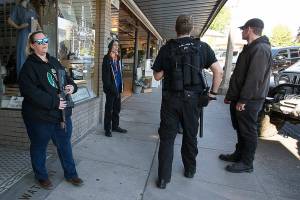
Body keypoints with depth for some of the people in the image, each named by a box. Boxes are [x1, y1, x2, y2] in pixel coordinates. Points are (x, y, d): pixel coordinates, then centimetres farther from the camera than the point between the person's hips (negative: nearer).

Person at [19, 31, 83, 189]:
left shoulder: (54, 61, 10)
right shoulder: (29, 66, -11)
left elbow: (66, 78, 18)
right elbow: (31, 92, -21)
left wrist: (72, 86, -5)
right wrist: (54, 102, -23)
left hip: (62, 113, 7)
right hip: (40, 117, -6)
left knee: (65, 145, 17)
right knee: (39, 148, 15)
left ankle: (70, 174, 35)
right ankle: (41, 176, 38)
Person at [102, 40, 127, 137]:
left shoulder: (118, 58, 13)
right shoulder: (107, 58, -7)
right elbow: (105, 75, -12)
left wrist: (120, 87, 8)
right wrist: (110, 88, -18)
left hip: (117, 88, 7)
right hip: (110, 88, -7)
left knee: (117, 108, 14)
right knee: (109, 109, 3)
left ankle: (115, 126, 28)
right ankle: (107, 129, 14)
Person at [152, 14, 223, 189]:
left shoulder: (166, 48, -3)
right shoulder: (202, 47, 1)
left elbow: (157, 76, 1)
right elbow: (219, 71, -5)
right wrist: (213, 92, 3)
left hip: (171, 98, -1)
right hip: (192, 98, 2)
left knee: (167, 138, 8)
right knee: (190, 135, 18)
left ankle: (163, 178, 11)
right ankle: (190, 170, 35)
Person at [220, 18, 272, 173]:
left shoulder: (260, 49, -16)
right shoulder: (250, 48, 17)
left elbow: (254, 78, -24)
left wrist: (243, 100, -22)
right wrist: (230, 95, 20)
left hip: (249, 101, -10)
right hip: (239, 99, 10)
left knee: (248, 132, 3)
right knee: (240, 129, 18)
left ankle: (246, 164, 18)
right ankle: (238, 155, 34)